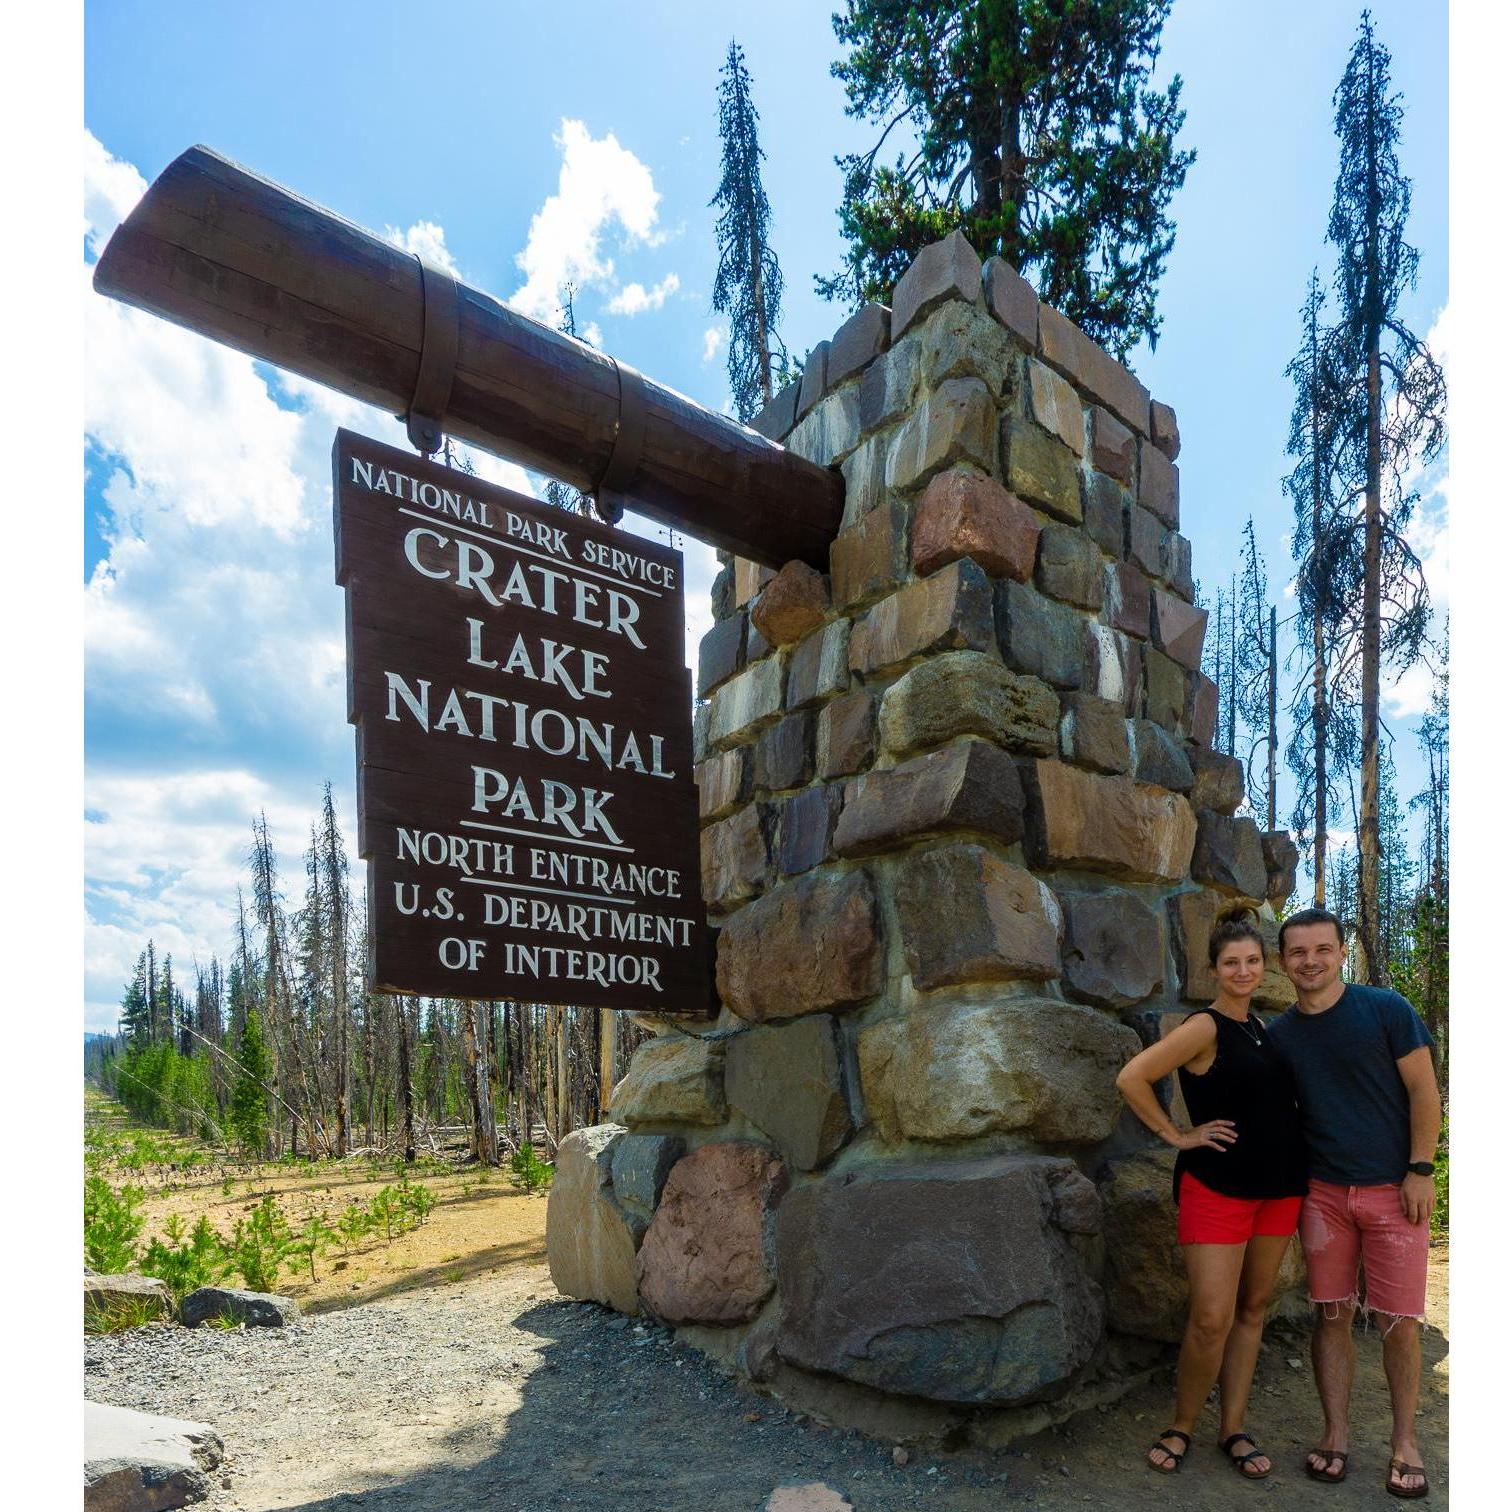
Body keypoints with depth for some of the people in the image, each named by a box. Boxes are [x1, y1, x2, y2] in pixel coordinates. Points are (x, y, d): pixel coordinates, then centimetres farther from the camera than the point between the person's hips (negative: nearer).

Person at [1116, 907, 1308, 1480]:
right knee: (1211, 1319, -8)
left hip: (1279, 1185, 7)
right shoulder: (1205, 1027, -14)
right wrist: (1177, 1135, -12)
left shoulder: (1261, 1025, 9)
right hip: (1218, 1187, -7)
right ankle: (1181, 1426, 12)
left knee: (1253, 1309, 12)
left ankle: (1233, 1428, 23)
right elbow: (1132, 1078, -19)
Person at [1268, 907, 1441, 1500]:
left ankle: (1405, 1442, 20)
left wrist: (1420, 1170, -9)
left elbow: (1423, 1093, -4)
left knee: (1399, 1321, 2)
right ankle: (1336, 1435, 19)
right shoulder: (1280, 1034, 4)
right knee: (1331, 1314, 7)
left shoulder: (1385, 1009, -5)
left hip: (1393, 1190, -3)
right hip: (1323, 1191, 3)